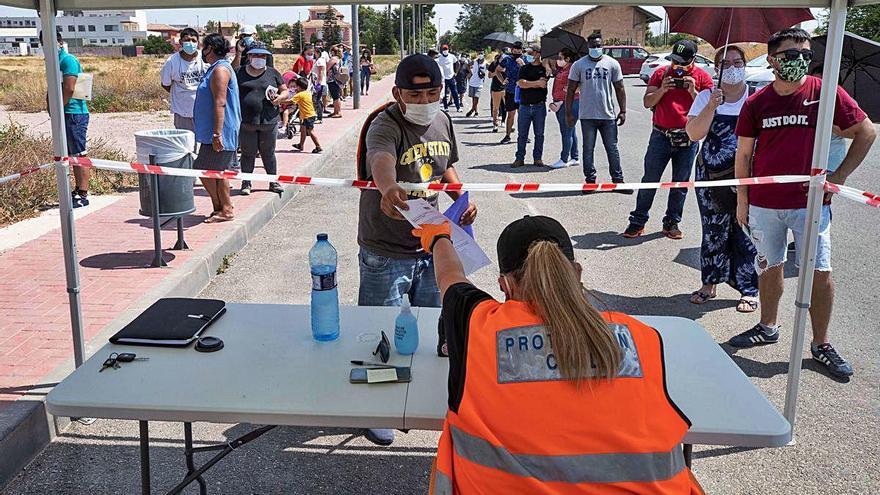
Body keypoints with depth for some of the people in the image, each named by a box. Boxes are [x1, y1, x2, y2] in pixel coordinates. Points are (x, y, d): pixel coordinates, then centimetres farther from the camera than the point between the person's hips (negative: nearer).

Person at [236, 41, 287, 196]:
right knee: (248, 154, 6)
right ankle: (246, 182, 17)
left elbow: (285, 91, 11)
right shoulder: (240, 73, 7)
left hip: (269, 121, 1)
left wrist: (279, 97, -11)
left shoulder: (272, 73, 9)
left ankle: (273, 181, 21)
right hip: (246, 123, 0)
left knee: (268, 153, 10)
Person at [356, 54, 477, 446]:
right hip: (385, 252, -6)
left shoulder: (442, 121, 2)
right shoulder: (385, 125, -21)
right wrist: (389, 188, -66)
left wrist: (461, 197, 2)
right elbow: (380, 159, -44)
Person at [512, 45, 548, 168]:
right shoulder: (524, 68, 9)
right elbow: (520, 83, -6)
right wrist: (537, 82, -10)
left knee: (539, 134, 4)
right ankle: (520, 158, 8)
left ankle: (537, 158, 12)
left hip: (539, 106, -1)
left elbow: (543, 84, -11)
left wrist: (527, 83, -9)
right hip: (524, 105, 2)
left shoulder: (544, 68, 3)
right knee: (522, 134, 3)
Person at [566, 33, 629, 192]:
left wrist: (622, 111, 2)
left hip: (608, 115, 1)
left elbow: (619, 88, 7)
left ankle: (618, 180, 13)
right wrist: (569, 112, -3)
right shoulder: (579, 65, 1)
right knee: (588, 149, 6)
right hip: (587, 116, -1)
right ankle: (590, 180, 16)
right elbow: (571, 90, 2)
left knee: (612, 149, 6)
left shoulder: (612, 63, 4)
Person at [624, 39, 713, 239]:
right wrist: (662, 90, -14)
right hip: (661, 135, 0)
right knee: (650, 180, 0)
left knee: (681, 183, 6)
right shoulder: (661, 73, 6)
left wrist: (693, 92, -13)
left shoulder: (702, 77, 4)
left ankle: (672, 223, 17)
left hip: (688, 138, 0)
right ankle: (637, 221, 7)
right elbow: (647, 102, 3)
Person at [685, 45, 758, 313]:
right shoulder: (707, 97, 4)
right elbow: (694, 134, -7)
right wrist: (712, 106, -18)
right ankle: (709, 284, 24)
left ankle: (749, 290, 12)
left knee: (746, 234, 0)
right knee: (713, 231, 10)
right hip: (711, 175, 2)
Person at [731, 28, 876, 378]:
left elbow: (866, 132, 4)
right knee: (769, 268, 13)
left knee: (820, 273, 1)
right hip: (764, 204, 2)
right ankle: (768, 327, 32)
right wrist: (742, 200, 6)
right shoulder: (756, 103, 1)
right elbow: (744, 154, 7)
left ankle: (821, 345, 15)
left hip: (810, 202, -1)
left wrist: (840, 176, -2)